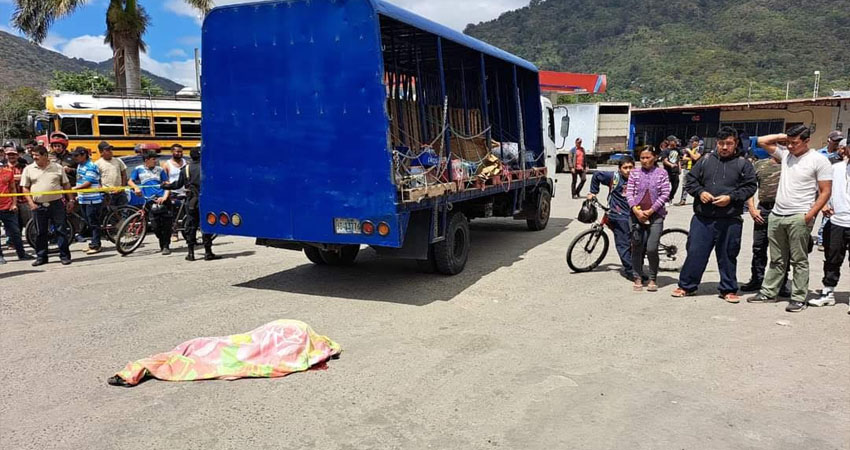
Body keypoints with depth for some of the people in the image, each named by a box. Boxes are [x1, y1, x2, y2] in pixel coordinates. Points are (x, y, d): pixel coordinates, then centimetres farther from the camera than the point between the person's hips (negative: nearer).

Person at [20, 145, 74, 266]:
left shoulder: (58, 168, 5)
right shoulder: (29, 169, 6)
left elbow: (66, 185, 9)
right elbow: (25, 188, 7)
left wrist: (70, 200, 3)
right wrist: (31, 203, -5)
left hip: (56, 204, -1)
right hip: (38, 206, 1)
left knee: (61, 231, -1)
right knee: (40, 233, 8)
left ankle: (65, 256, 6)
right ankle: (41, 257, 18)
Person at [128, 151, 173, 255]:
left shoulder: (160, 170, 12)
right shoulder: (139, 169, 12)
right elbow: (130, 181, 14)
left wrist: (165, 196, -7)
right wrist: (136, 187, -8)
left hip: (163, 199, 0)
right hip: (150, 200, 0)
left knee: (167, 224, -7)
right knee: (156, 226, -4)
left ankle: (166, 246, 2)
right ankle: (162, 244, 16)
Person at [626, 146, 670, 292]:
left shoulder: (662, 173, 3)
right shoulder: (634, 173, 7)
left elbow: (665, 194, -3)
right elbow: (629, 193, 1)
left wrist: (650, 211, -11)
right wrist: (635, 210, -13)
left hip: (655, 216, -2)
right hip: (636, 215, 2)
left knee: (652, 249, -8)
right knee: (637, 248, 5)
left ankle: (652, 279, 9)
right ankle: (638, 278, 16)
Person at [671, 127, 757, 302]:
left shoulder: (743, 164, 4)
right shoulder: (706, 160, 8)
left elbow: (750, 187, 0)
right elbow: (690, 181, 10)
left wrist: (731, 197, -13)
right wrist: (700, 192, -8)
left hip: (730, 220, -1)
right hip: (702, 218, 1)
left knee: (728, 255, 9)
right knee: (695, 251, 3)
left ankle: (728, 289, 22)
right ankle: (686, 286, 15)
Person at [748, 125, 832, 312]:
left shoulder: (819, 160, -5)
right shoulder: (785, 153, 9)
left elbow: (825, 192, -7)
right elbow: (761, 141, 17)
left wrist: (809, 215, -15)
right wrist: (783, 137, 8)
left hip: (799, 218, -5)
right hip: (777, 215, 5)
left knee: (799, 260, 1)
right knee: (777, 259, 14)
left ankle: (799, 298, 6)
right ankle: (768, 292, 21)